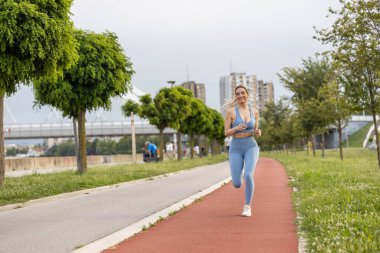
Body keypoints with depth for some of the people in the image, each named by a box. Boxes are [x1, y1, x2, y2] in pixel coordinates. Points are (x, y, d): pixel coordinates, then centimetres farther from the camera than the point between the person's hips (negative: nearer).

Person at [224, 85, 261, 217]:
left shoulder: (254, 112, 5)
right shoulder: (230, 111, -4)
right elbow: (226, 133, -5)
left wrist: (258, 132, -10)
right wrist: (237, 128, -26)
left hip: (251, 147, 0)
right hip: (236, 149, 0)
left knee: (248, 176, -26)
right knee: (236, 184, -5)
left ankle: (247, 207, -6)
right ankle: (237, 178, 37)